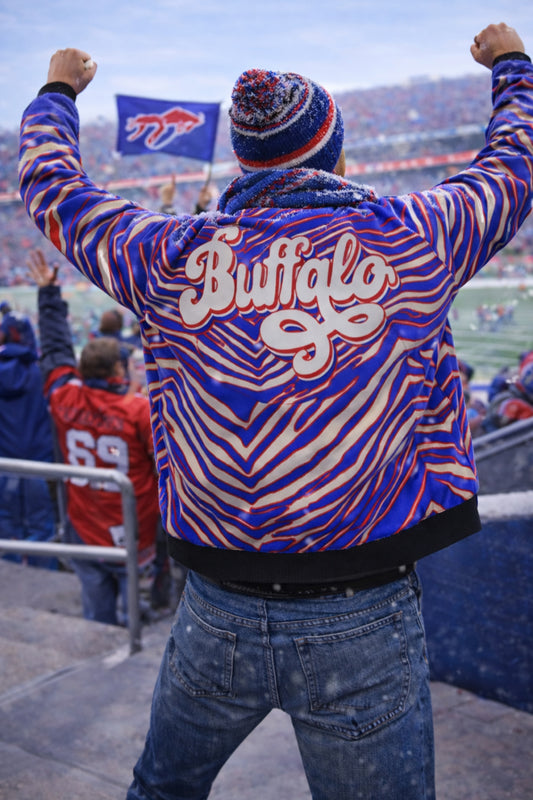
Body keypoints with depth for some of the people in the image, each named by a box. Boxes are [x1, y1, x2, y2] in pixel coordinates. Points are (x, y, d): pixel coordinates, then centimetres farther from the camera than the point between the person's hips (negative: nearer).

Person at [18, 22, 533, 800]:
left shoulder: (175, 256, -1)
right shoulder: (411, 238, -4)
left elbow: (52, 183, 17)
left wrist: (57, 92, 37)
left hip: (218, 616, 2)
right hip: (363, 624, -1)